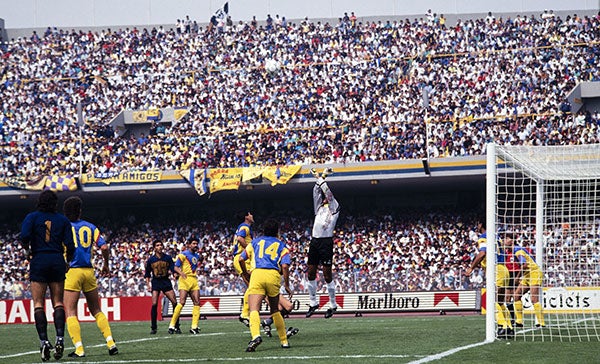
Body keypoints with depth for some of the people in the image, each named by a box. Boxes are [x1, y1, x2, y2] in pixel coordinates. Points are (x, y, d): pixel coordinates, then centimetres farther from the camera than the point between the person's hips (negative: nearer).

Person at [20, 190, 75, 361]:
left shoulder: (32, 217, 3)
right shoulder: (63, 220, 7)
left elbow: (25, 236, -14)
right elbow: (70, 246, 1)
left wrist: (28, 251, 5)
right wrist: (67, 262, 17)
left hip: (39, 261, -2)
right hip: (57, 261, 2)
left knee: (38, 303, 0)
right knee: (58, 302, 7)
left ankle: (44, 341, -12)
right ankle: (60, 338, -9)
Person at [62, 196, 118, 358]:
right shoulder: (90, 227, 9)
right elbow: (104, 247, 1)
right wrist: (105, 264, 17)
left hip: (71, 272, -3)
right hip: (88, 271, 3)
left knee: (71, 313, -2)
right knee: (96, 311, 15)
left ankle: (79, 349, -14)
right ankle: (111, 343, 6)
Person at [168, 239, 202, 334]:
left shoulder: (197, 256, 19)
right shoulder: (183, 254, -3)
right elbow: (176, 267, -9)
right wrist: (181, 272, -26)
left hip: (194, 280, 7)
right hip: (185, 280, -7)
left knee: (197, 303, -4)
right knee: (182, 302, -17)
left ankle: (194, 327, -2)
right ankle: (172, 325, -13)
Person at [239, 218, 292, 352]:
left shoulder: (255, 242, 23)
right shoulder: (281, 245, 20)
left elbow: (241, 259, 15)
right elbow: (285, 266, 5)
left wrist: (245, 273, 32)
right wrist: (286, 285, 12)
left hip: (257, 273, -1)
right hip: (274, 275, 1)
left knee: (254, 309, -12)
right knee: (275, 310, 21)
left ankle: (256, 335, -39)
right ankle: (284, 341, 24)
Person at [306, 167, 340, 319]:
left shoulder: (334, 208, 3)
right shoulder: (319, 207, 18)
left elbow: (328, 193, -9)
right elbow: (316, 191, 12)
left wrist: (321, 178, -7)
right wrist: (319, 177, 2)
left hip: (326, 242, -7)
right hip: (315, 241, 7)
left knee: (327, 275, -6)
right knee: (311, 273, 7)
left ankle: (333, 305, 0)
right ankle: (313, 303, 16)